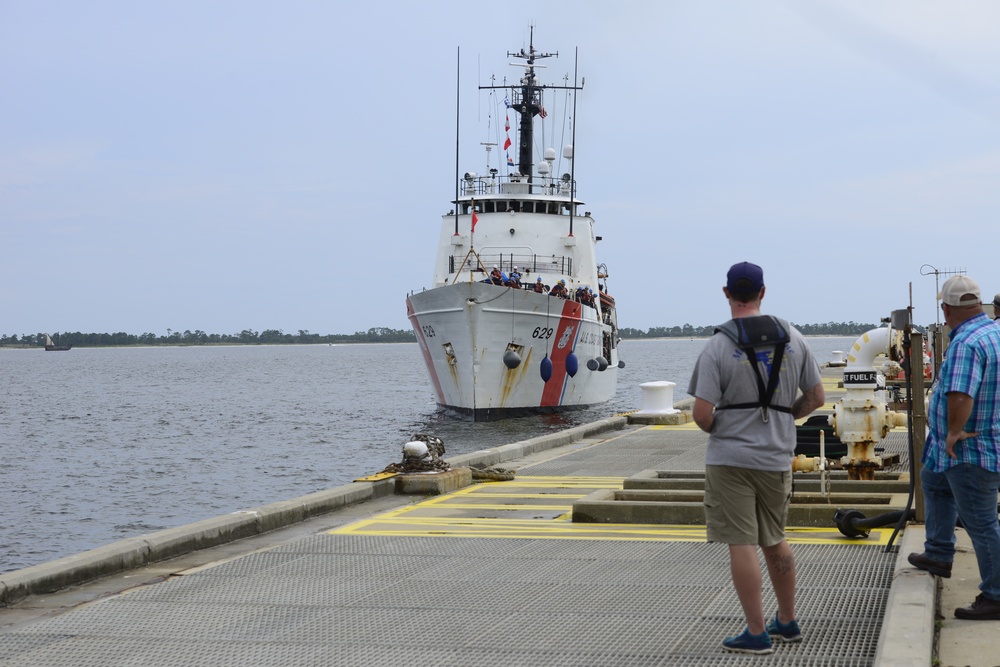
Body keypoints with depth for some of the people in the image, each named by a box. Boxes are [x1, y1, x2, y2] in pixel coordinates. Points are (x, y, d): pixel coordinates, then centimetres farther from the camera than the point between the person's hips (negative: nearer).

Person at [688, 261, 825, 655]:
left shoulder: (718, 347, -12)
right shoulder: (792, 338, 1)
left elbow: (702, 414, -15)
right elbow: (816, 398, 7)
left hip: (730, 457, -5)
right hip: (777, 457, 5)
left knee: (742, 544, -1)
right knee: (774, 541, 19)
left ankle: (757, 633, 2)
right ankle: (787, 622, 28)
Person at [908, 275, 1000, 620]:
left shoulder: (966, 344, -27)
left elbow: (959, 396, -39)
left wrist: (953, 432, -23)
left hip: (971, 451, -11)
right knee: (933, 480, 31)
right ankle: (938, 555, 38)